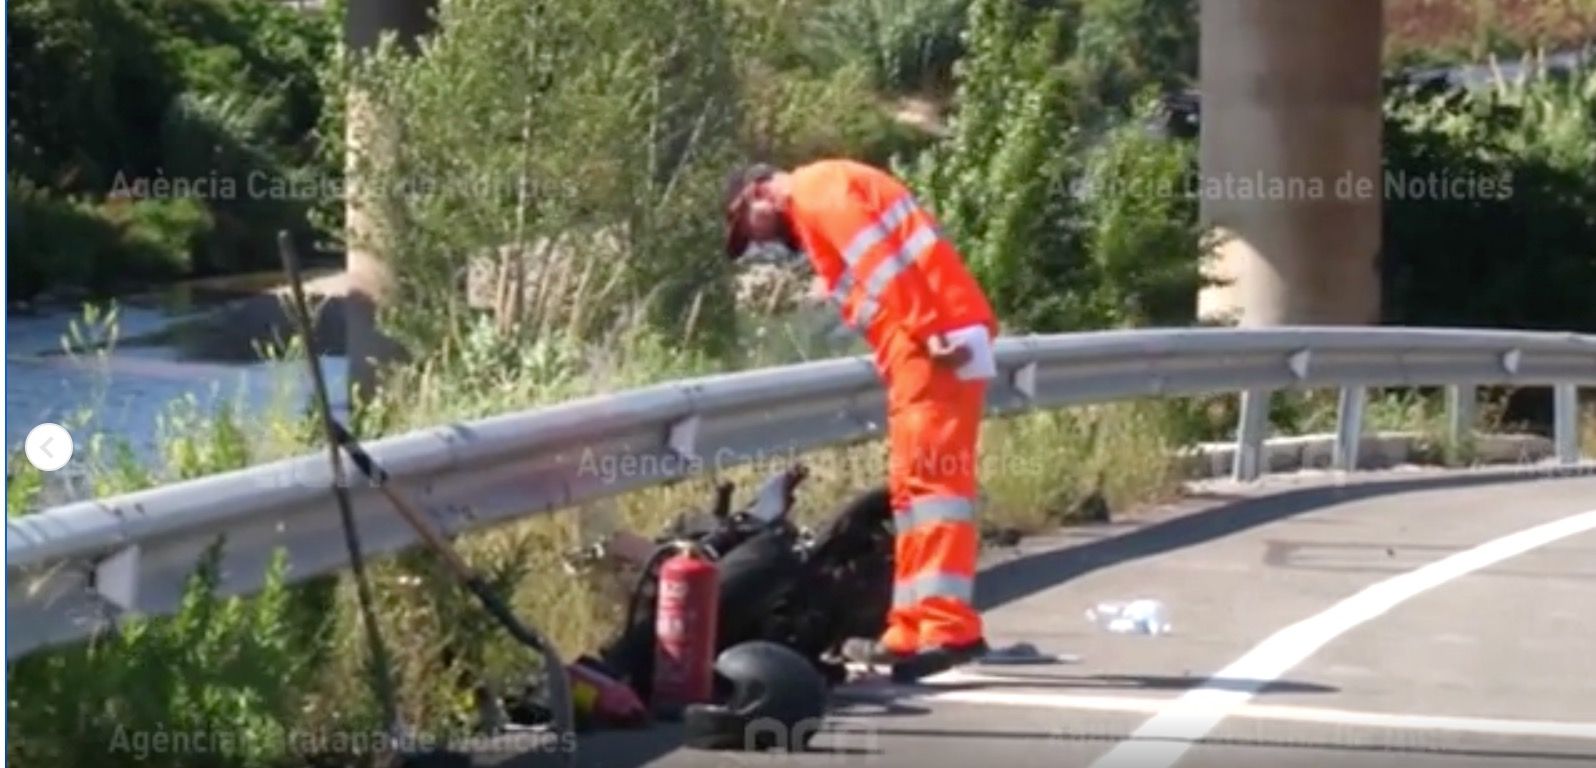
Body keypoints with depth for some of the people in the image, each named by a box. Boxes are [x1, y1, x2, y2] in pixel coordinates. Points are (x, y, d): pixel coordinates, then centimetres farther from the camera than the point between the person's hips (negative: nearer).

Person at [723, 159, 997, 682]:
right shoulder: (818, 217, 28)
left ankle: (950, 628, -22)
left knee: (930, 479, -15)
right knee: (916, 483, 10)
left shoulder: (816, 190, -3)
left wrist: (928, 334, -21)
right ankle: (913, 632, 10)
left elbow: (880, 261, -15)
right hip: (930, 348, 10)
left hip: (936, 347, -10)